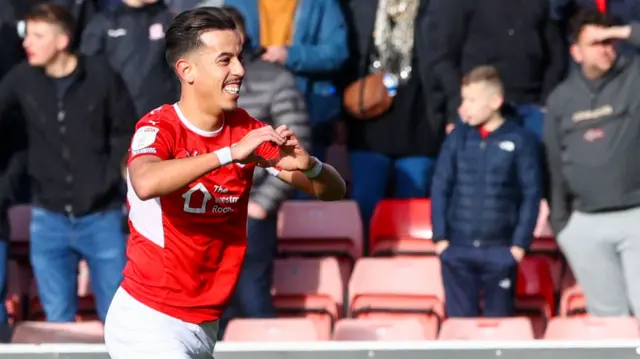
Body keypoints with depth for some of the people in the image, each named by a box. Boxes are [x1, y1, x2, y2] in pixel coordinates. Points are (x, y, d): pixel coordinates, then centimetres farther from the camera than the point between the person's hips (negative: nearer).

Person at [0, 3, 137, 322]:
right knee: (57, 322, 6)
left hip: (100, 215, -2)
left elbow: (125, 132, 0)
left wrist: (109, 181, -6)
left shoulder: (100, 76, -9)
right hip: (48, 217, 2)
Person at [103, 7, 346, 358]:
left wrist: (308, 166, -21)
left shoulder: (247, 130, 2)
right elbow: (146, 183, -37)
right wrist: (230, 153, -38)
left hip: (203, 326, 6)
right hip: (147, 320, -6)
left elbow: (333, 190, 1)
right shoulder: (158, 127, -13)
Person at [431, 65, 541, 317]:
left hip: (500, 250, -2)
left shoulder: (520, 140, -2)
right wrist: (440, 236, 0)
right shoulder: (458, 138, 4)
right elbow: (440, 188, 6)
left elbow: (531, 194, -1)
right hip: (456, 249, 2)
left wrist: (520, 242, -5)